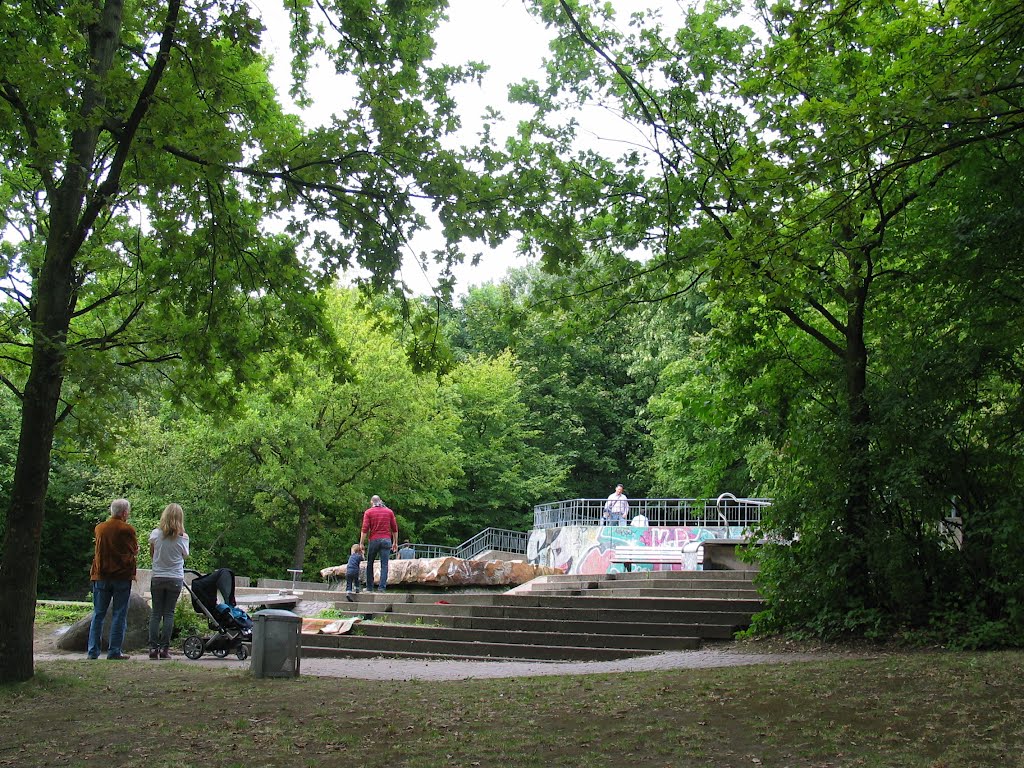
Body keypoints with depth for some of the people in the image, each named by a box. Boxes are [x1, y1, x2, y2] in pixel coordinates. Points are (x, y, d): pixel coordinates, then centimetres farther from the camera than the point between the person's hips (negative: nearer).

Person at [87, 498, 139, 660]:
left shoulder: (99, 528, 8)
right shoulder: (127, 530, -8)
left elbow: (99, 549, 18)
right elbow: (135, 551, 1)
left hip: (101, 576, 4)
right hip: (122, 576, -4)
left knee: (98, 614, 10)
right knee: (119, 615, 2)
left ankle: (93, 651, 8)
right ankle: (114, 651, 1)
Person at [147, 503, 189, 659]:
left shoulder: (155, 534, -5)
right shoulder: (183, 537, -7)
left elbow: (151, 554, 9)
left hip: (157, 578, 1)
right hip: (175, 579, -1)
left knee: (156, 613, 7)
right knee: (169, 613, 4)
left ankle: (153, 647, 3)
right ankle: (164, 648, 1)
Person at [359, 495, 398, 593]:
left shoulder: (368, 512, 3)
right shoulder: (389, 512, 10)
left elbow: (365, 529, -5)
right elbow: (395, 529, 9)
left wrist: (361, 543, -3)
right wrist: (395, 542, 15)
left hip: (374, 540, -1)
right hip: (386, 540, 1)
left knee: (370, 564, 12)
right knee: (384, 564, 0)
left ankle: (369, 587, 13)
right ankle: (382, 587, -7)